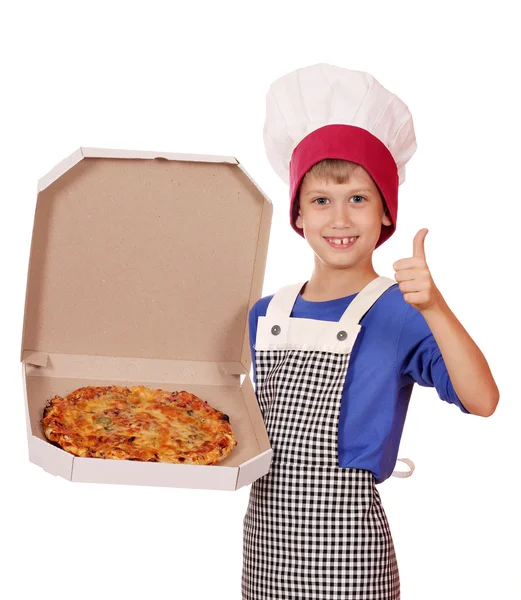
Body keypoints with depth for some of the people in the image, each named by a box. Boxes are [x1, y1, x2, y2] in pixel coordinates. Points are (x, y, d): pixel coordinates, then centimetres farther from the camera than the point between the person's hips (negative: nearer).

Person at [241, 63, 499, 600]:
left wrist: (433, 307, -33)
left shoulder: (399, 313, -8)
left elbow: (481, 401, -24)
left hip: (343, 538, -5)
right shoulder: (268, 314, 8)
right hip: (265, 533, 5)